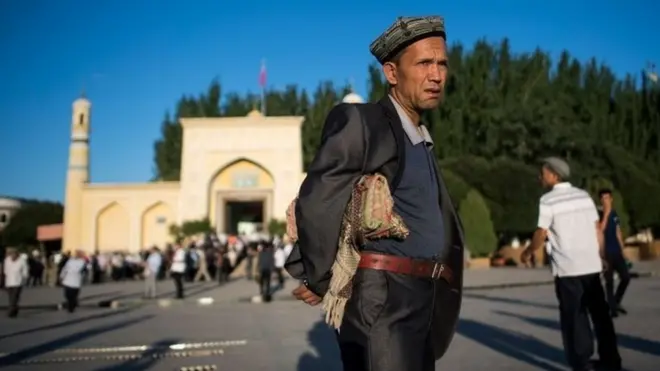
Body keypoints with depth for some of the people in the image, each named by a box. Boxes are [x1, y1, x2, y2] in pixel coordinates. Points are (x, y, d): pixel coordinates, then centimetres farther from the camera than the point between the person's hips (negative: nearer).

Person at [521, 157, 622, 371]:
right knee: (600, 313, 14)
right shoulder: (584, 196, 8)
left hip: (567, 268, -5)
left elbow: (541, 234, -7)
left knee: (574, 316, 2)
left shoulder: (548, 200, -8)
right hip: (591, 265, 5)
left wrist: (528, 252, 10)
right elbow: (597, 229, 8)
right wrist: (601, 257, 19)